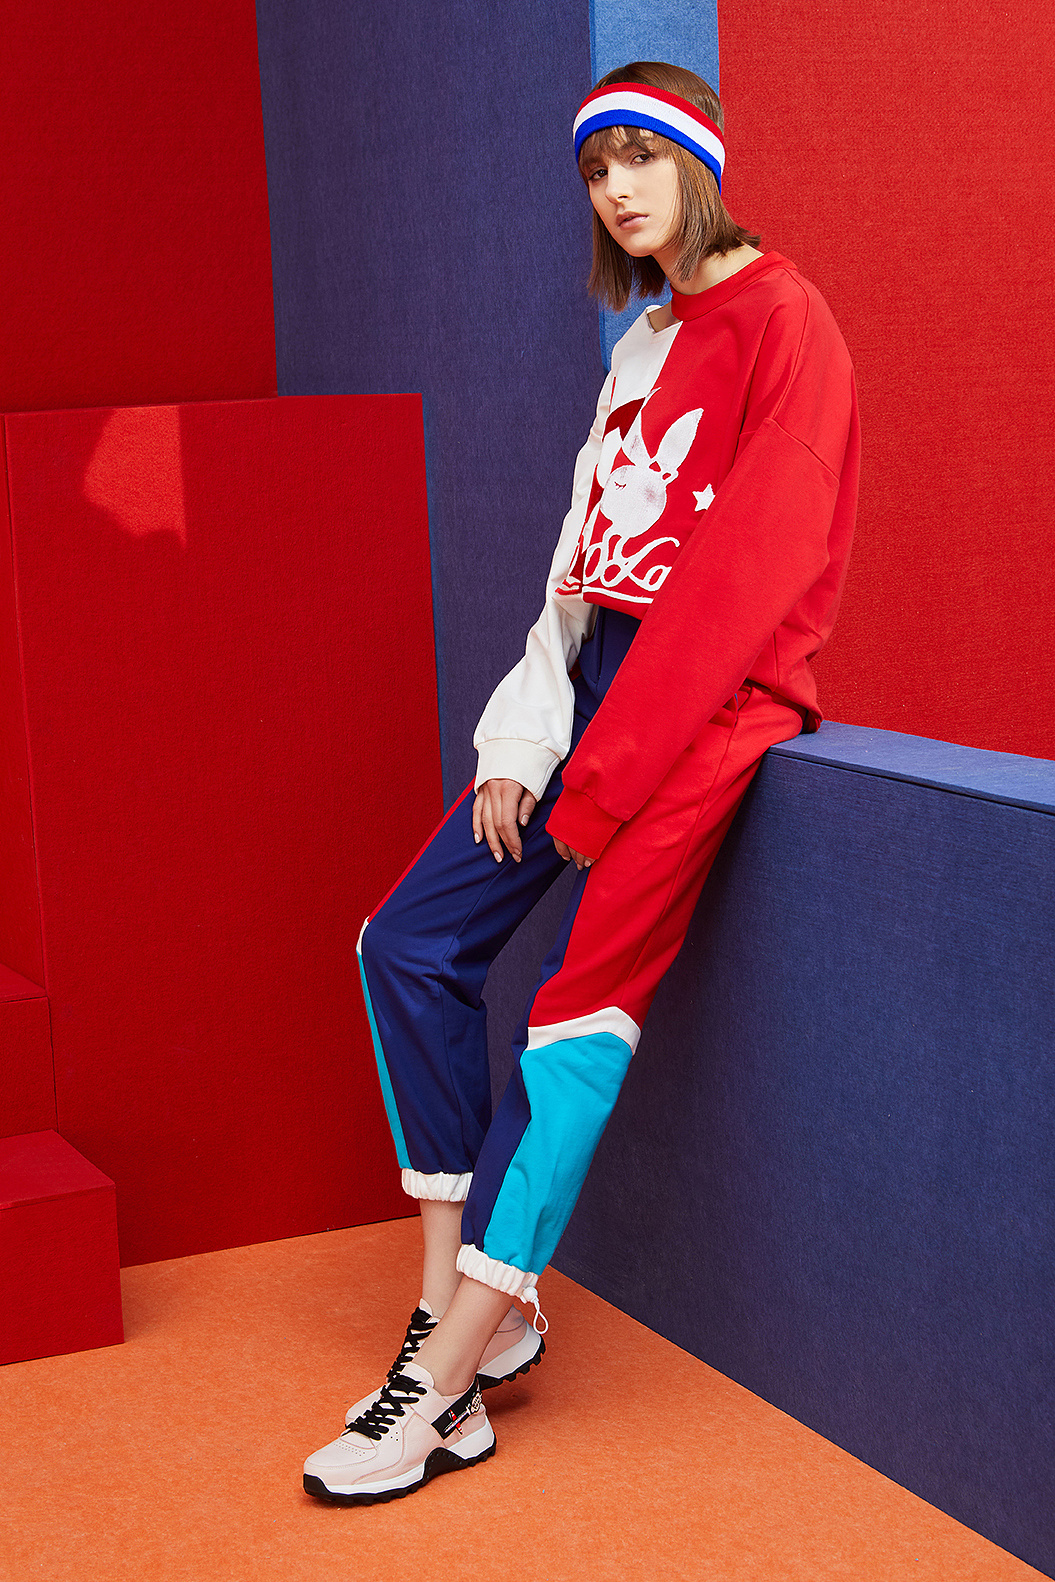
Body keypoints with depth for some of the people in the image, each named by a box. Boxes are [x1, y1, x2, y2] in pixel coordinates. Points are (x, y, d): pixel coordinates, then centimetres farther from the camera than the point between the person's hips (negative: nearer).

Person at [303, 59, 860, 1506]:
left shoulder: (780, 321, -7)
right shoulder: (642, 346, 20)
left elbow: (750, 577, -15)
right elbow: (584, 564, 15)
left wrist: (603, 783, -17)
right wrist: (522, 742, 2)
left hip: (721, 696, -8)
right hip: (602, 679, 9)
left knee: (585, 1000, -16)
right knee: (410, 944, -2)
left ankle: (443, 1387, -13)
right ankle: (474, 1299, 2)